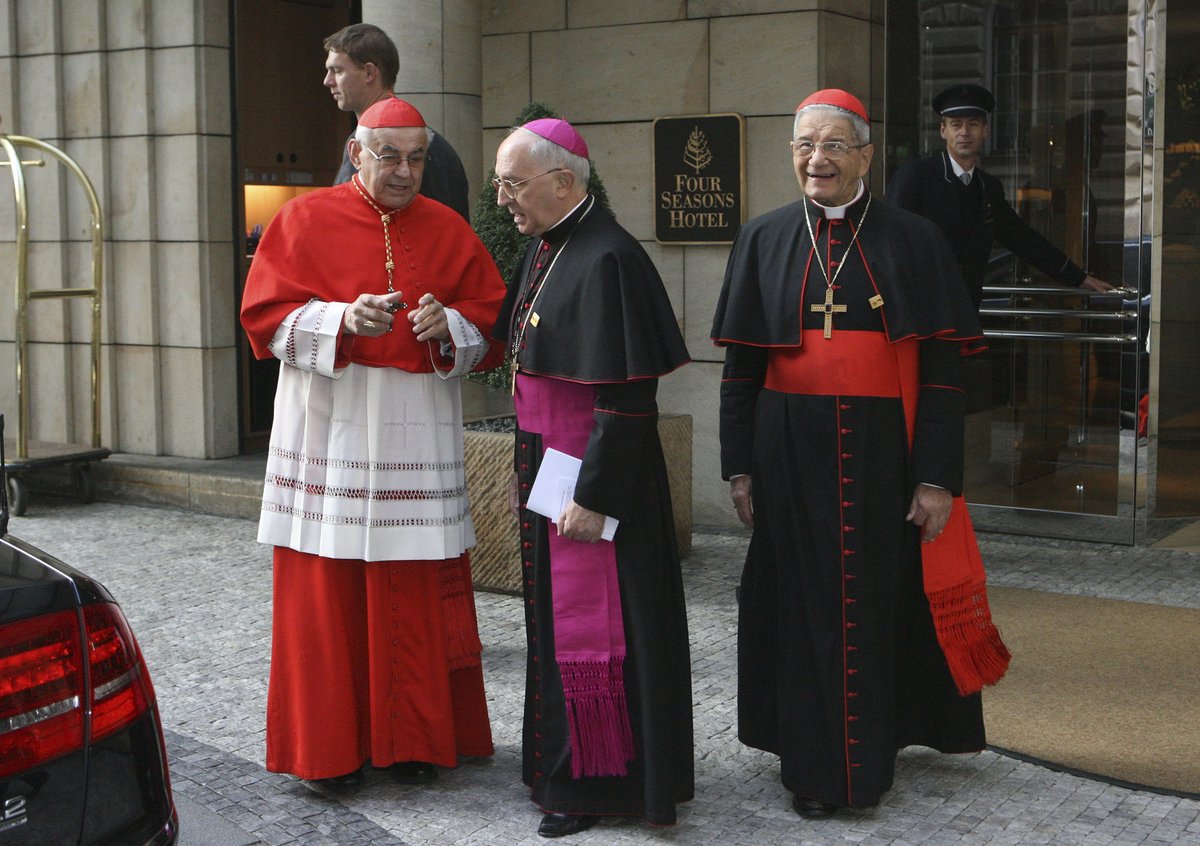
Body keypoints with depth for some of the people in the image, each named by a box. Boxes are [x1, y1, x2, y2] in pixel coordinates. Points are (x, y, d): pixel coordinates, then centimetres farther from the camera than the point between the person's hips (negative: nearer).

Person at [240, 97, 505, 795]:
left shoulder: (449, 230, 9)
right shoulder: (306, 219, 3)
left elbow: (491, 320, 10)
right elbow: (265, 314, -2)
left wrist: (450, 326, -12)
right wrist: (342, 320, -18)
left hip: (418, 434, 2)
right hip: (329, 432, -2)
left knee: (416, 592, 3)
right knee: (327, 590, 0)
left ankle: (414, 737, 16)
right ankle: (328, 745, 11)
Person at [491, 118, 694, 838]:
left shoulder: (607, 260, -20)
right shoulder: (545, 249, 9)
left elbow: (625, 398, -22)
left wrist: (592, 494, -22)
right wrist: (525, 469, 19)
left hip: (594, 471, -9)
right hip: (545, 461, 9)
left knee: (590, 620, 0)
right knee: (556, 612, 16)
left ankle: (597, 785, 14)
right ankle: (563, 765, 29)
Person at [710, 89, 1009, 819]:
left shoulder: (914, 243, 0)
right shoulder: (765, 240, 6)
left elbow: (941, 371, -2)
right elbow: (740, 366, 7)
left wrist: (938, 478, -8)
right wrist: (739, 466, 3)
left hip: (883, 453, -1)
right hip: (792, 452, 1)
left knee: (881, 601, 6)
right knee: (804, 603, 7)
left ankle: (872, 753, 24)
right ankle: (813, 764, 20)